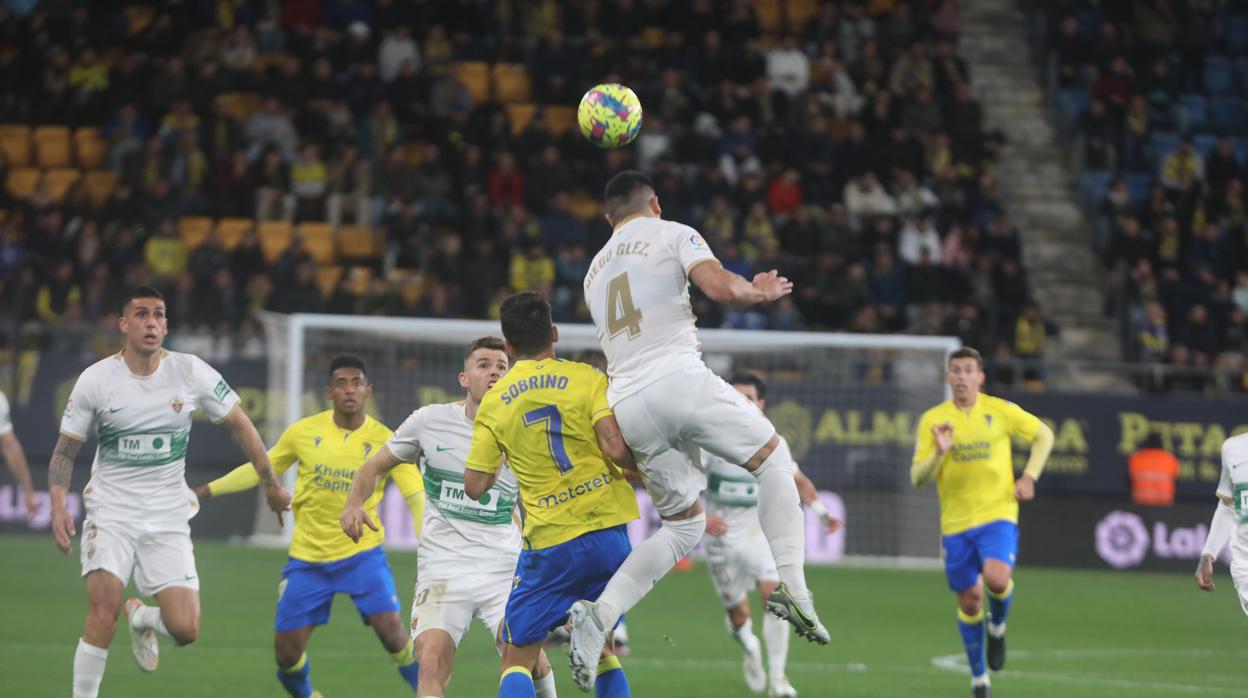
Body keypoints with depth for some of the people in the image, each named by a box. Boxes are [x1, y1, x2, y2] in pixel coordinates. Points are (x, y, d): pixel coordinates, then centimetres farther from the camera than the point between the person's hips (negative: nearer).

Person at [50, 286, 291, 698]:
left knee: (185, 630, -7)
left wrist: (272, 486, 12)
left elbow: (239, 426, 8)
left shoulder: (191, 372, -5)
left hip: (169, 516, 2)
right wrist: (59, 506, -14)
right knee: (103, 613, -22)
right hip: (111, 512, -2)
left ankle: (141, 617, 28)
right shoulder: (96, 380, -7)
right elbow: (65, 451, 1)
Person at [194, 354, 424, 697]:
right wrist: (207, 490, 6)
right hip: (308, 557, 2)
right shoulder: (304, 432, -3)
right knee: (286, 652, 2)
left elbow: (416, 498, -12)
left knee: (389, 627, -23)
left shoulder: (385, 441, -8)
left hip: (362, 553, -2)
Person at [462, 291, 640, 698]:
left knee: (517, 659, 6)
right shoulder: (586, 378, -1)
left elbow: (474, 487, 3)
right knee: (602, 648, 19)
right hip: (607, 533, 1)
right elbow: (615, 449, -13)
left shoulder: (493, 402, 4)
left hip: (548, 545, -1)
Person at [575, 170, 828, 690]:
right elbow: (720, 287, -10)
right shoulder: (673, 234, 8)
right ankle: (789, 583, -6)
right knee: (773, 458, 12)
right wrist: (756, 292, 14)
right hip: (679, 379, -6)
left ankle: (599, 616, -4)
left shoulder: (595, 271, 27)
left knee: (682, 525, 15)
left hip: (626, 406, 6)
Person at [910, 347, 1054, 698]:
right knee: (969, 600, 6)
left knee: (997, 579, -26)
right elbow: (917, 477, -4)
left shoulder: (1001, 411, -2)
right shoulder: (933, 420, -2)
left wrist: (1029, 477, 1)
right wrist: (939, 453, -23)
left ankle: (998, 625, 9)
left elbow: (1044, 435, 12)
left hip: (997, 514, -1)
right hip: (956, 521, 1)